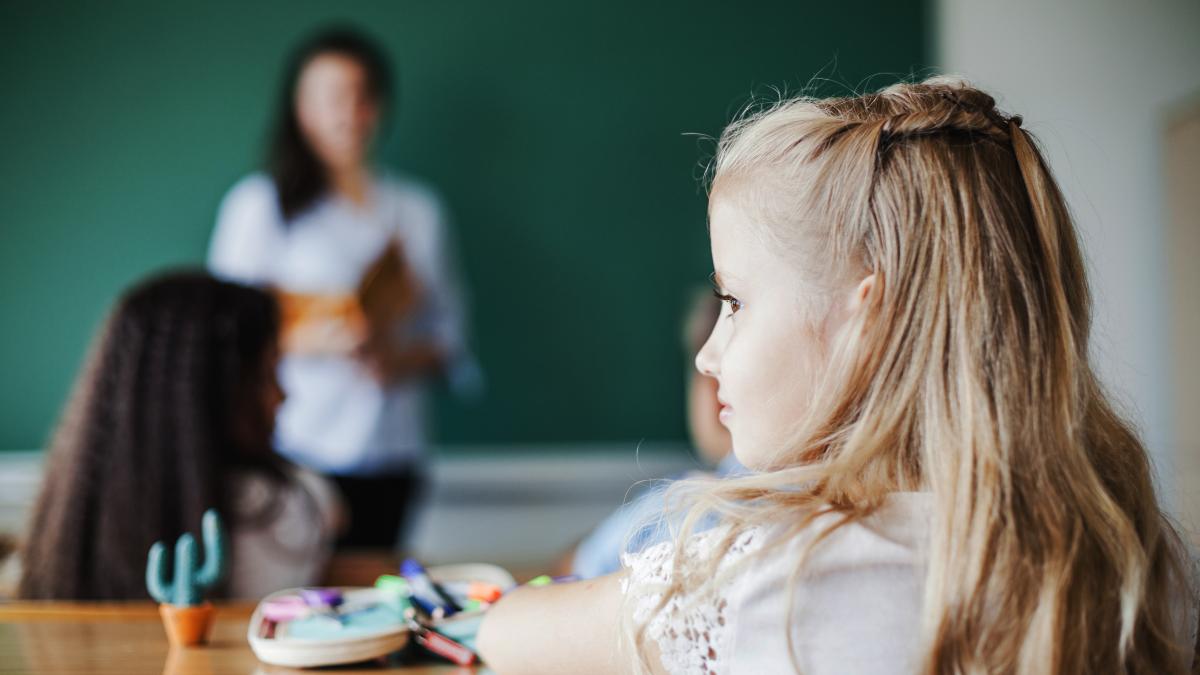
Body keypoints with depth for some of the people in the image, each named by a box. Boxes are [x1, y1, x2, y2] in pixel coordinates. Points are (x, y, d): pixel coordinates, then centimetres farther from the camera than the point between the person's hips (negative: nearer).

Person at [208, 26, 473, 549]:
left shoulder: (418, 209, 13)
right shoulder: (260, 203, 3)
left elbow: (449, 332, 14)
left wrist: (402, 360, -7)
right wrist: (310, 340, -15)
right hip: (293, 451, -3)